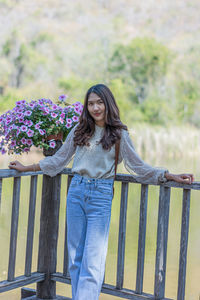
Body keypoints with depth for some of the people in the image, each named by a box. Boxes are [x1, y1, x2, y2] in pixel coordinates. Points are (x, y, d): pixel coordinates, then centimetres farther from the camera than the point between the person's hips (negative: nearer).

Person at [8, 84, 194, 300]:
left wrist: (171, 176, -4)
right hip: (76, 192, 3)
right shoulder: (80, 130, 10)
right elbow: (59, 159, 18)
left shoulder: (119, 134, 2)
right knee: (75, 256, 6)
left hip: (101, 195, -3)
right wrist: (27, 168, 21)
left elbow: (137, 166, 4)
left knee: (93, 260, -7)